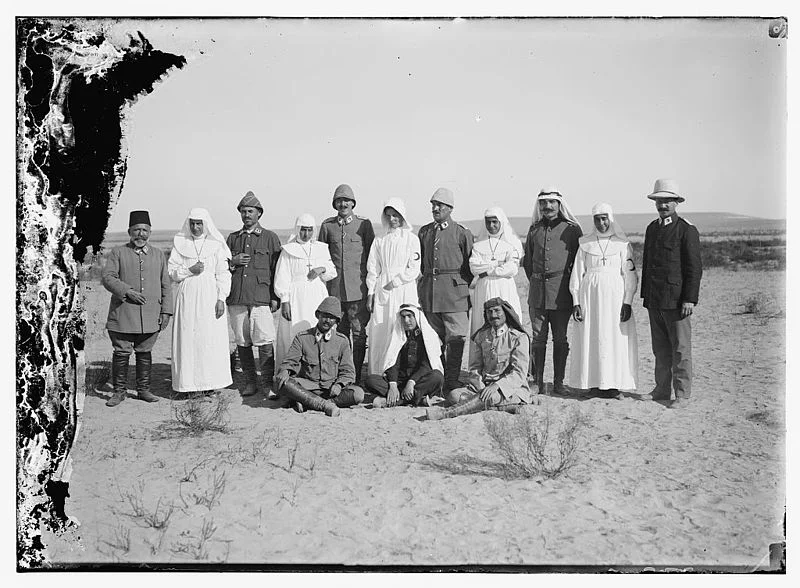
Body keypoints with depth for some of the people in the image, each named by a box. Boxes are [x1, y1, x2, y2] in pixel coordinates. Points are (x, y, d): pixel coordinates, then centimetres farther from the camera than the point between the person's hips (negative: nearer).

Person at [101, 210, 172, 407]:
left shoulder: (158, 255, 13)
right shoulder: (117, 253, 5)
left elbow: (165, 285, 13)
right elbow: (107, 277, -4)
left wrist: (166, 311, 6)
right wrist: (127, 291, -17)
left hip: (150, 316, 2)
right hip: (123, 315, -2)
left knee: (145, 352, 9)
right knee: (121, 352, 1)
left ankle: (143, 389, 20)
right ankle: (119, 391, 12)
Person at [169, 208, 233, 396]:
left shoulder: (216, 245, 4)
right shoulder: (180, 243, 9)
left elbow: (223, 274, 1)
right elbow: (171, 271, 7)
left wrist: (221, 299, -7)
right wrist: (189, 270, -10)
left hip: (210, 297, -1)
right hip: (187, 296, 1)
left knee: (211, 339, -3)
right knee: (187, 339, -2)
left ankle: (210, 383, 4)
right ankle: (189, 383, 4)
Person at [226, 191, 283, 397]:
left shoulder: (270, 237, 8)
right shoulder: (232, 238, 18)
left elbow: (277, 268, 5)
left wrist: (275, 297, -2)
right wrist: (232, 262, -1)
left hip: (261, 296, -3)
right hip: (236, 297, 4)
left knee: (264, 341, -9)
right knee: (242, 342, 5)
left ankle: (268, 382, 0)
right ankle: (249, 382, 14)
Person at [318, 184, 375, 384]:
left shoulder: (364, 224, 4)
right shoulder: (327, 225, 10)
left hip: (358, 288, -2)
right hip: (334, 288, 2)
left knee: (359, 333, -3)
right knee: (339, 333, 8)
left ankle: (357, 374, 5)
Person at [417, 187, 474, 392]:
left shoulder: (461, 232, 0)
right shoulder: (424, 232, 13)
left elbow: (470, 265, 3)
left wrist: (466, 289, 0)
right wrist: (425, 279, 16)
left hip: (454, 290, -4)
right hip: (429, 289, 5)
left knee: (456, 338, -5)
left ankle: (452, 380, 0)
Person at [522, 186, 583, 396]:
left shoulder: (571, 229, 1)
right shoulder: (534, 229, 12)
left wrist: (571, 283, 4)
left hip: (561, 292, -3)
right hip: (537, 292, 3)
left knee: (560, 339, 2)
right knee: (538, 338, 4)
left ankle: (559, 383, 10)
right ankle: (537, 382, 10)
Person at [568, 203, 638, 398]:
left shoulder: (622, 243, 3)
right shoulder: (585, 244, 8)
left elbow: (629, 274, 0)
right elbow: (577, 273, 7)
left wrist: (627, 303, -8)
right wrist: (576, 302, 0)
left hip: (615, 295, -1)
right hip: (590, 294, 2)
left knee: (615, 338, -1)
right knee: (591, 338, 1)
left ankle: (613, 383, 5)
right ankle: (595, 383, 8)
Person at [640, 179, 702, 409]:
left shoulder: (687, 230, -7)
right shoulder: (652, 228, 14)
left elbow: (694, 268, -10)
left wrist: (690, 299, -15)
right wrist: (645, 294, 15)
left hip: (676, 300, -6)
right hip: (654, 300, 6)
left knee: (680, 349, 1)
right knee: (660, 349, 12)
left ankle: (682, 394, 9)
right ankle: (662, 390, 21)